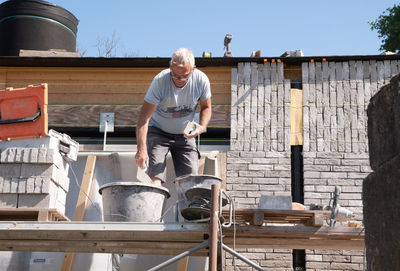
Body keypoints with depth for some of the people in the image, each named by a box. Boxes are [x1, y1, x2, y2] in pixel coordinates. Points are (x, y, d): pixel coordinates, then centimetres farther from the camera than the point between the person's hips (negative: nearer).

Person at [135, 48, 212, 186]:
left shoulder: (201, 80, -17)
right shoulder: (160, 80, -26)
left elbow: (206, 107, 2)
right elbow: (144, 118, -27)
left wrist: (202, 126, -20)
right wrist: (141, 149, -37)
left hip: (185, 134, 3)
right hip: (158, 132, -3)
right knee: (155, 178, -21)